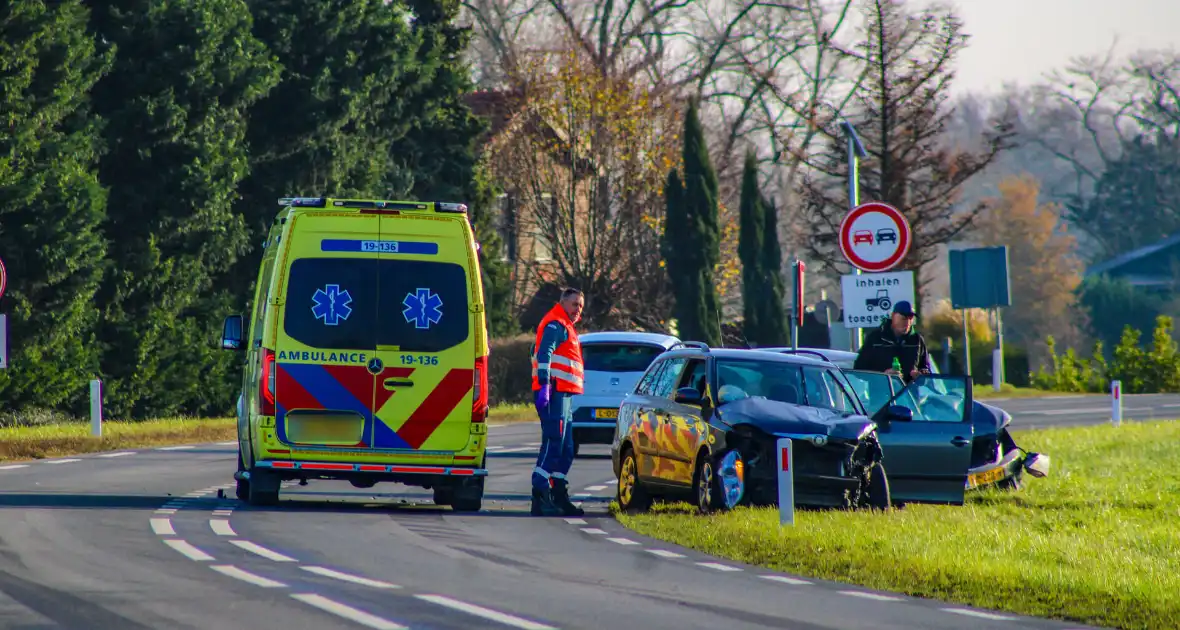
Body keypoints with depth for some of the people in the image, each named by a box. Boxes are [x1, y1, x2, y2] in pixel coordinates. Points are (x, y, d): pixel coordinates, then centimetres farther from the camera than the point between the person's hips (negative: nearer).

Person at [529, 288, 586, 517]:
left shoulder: (565, 327, 26)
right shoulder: (556, 325, -7)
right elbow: (544, 354, -19)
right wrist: (544, 385, -29)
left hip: (562, 395, 11)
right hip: (554, 393, -11)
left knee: (566, 450, 13)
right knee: (553, 445, -16)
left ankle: (559, 495, 18)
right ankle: (540, 496, -21)